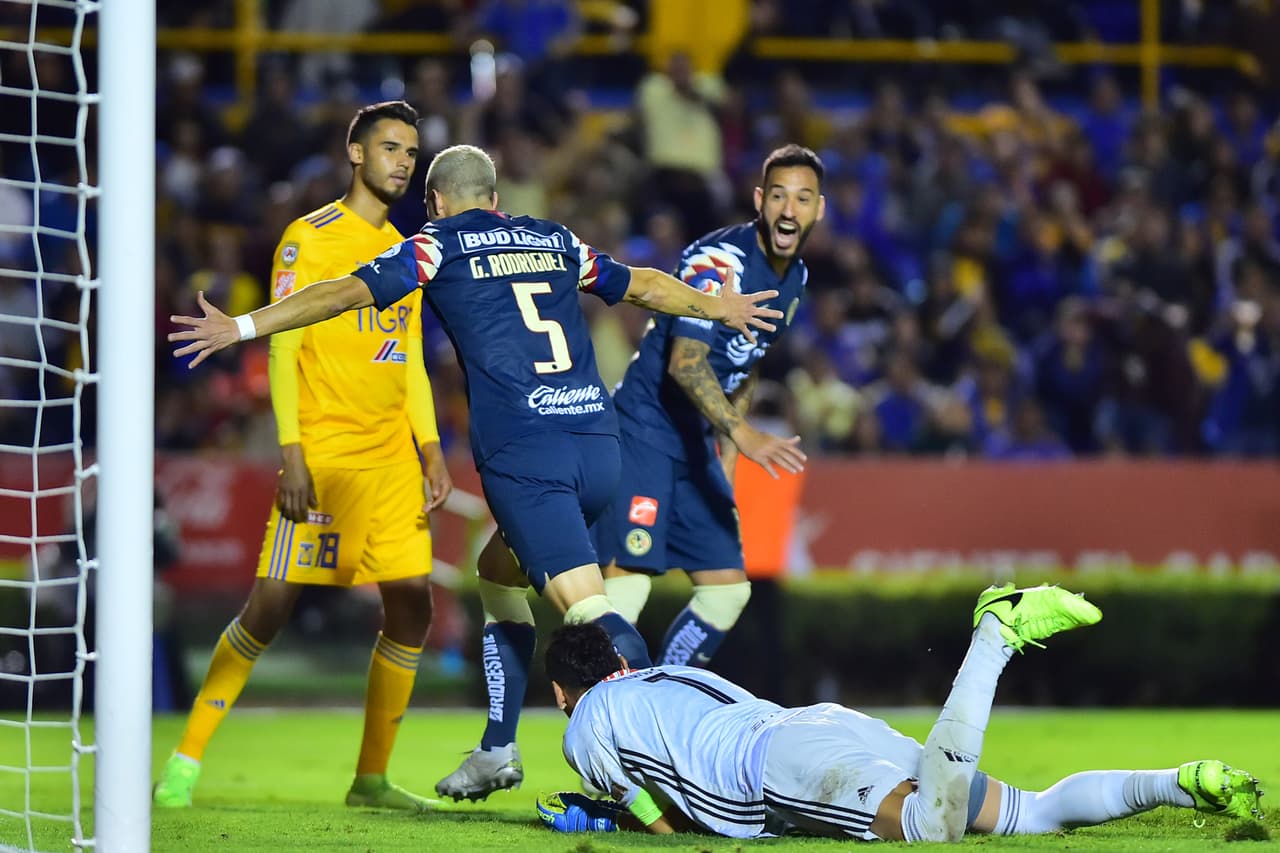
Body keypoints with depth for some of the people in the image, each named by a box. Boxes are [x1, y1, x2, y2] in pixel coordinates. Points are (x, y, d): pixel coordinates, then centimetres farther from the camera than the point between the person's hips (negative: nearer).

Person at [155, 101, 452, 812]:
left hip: (394, 458, 7)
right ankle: (186, 762, -3)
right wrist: (291, 451, -16)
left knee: (413, 605, 0)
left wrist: (431, 449, 10)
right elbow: (282, 347, -8)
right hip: (324, 454, -7)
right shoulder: (309, 238, -4)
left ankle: (372, 778, 10)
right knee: (274, 601, -11)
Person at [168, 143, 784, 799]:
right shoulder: (555, 240, 23)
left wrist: (242, 327, 7)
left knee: (587, 609, -15)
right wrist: (720, 309, 53)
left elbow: (347, 294, 3)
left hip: (525, 450, -6)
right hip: (599, 440, 6)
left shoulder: (439, 244, 8)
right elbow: (644, 286, 36)